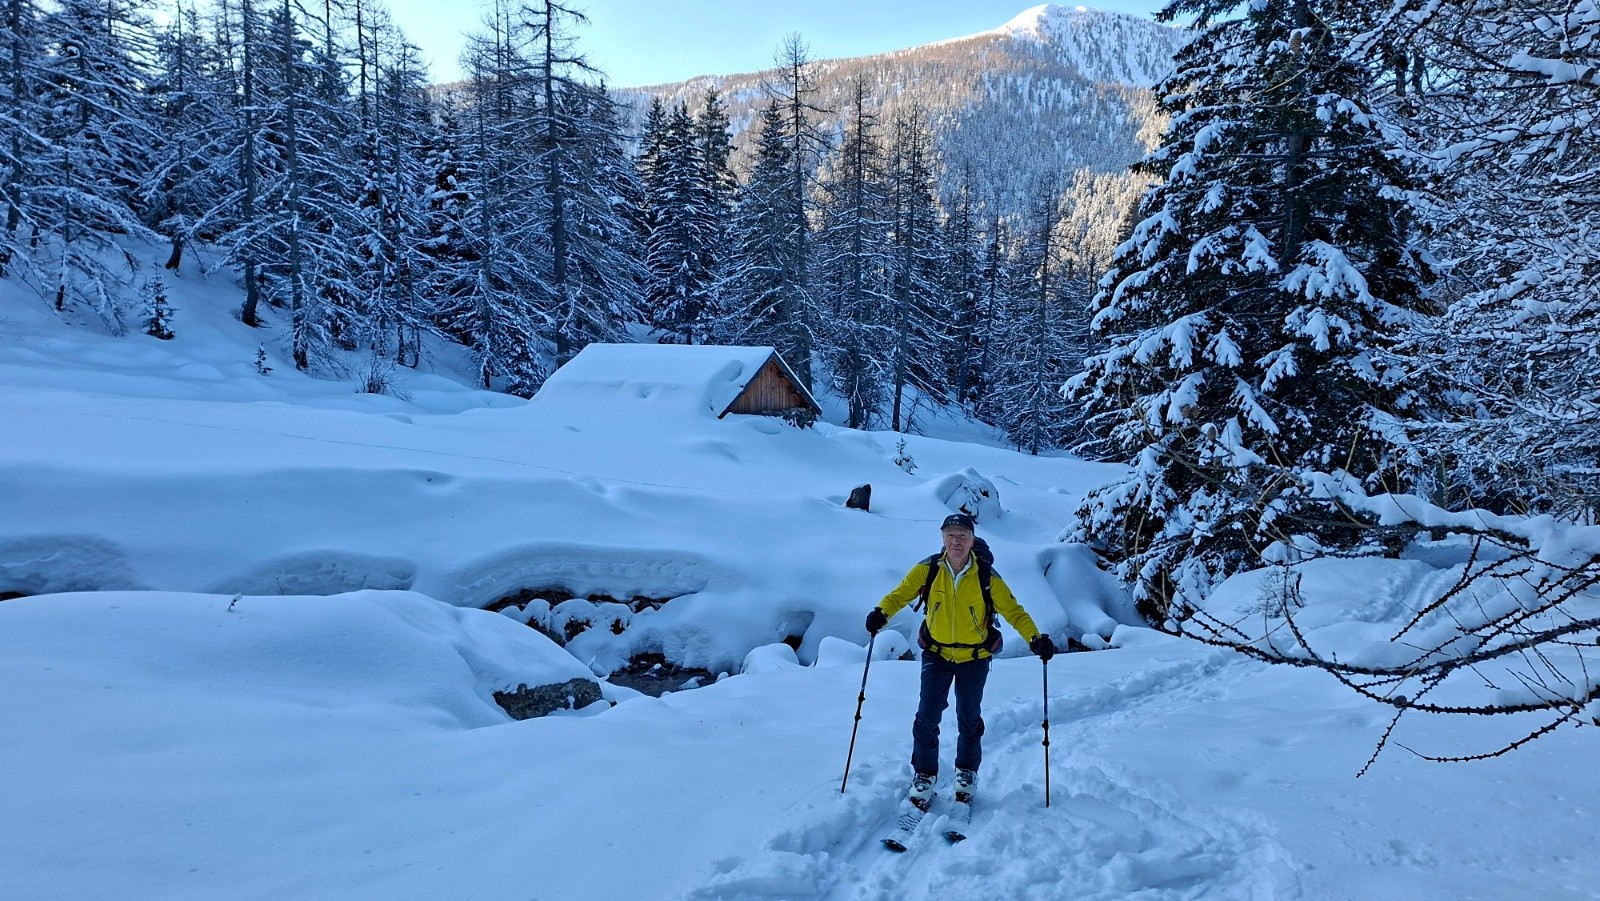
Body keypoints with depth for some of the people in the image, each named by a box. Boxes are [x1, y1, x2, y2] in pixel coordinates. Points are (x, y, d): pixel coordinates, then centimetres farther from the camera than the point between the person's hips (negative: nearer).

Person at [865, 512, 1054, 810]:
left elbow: (1013, 611, -12)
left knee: (969, 718, 13)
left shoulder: (986, 577, -16)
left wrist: (1035, 639, -26)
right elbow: (901, 593, -8)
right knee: (927, 716, -2)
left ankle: (967, 772, 36)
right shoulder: (928, 570, -14)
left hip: (975, 657, 0)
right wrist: (882, 612, -27)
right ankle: (924, 775, 18)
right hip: (936, 653, 0)